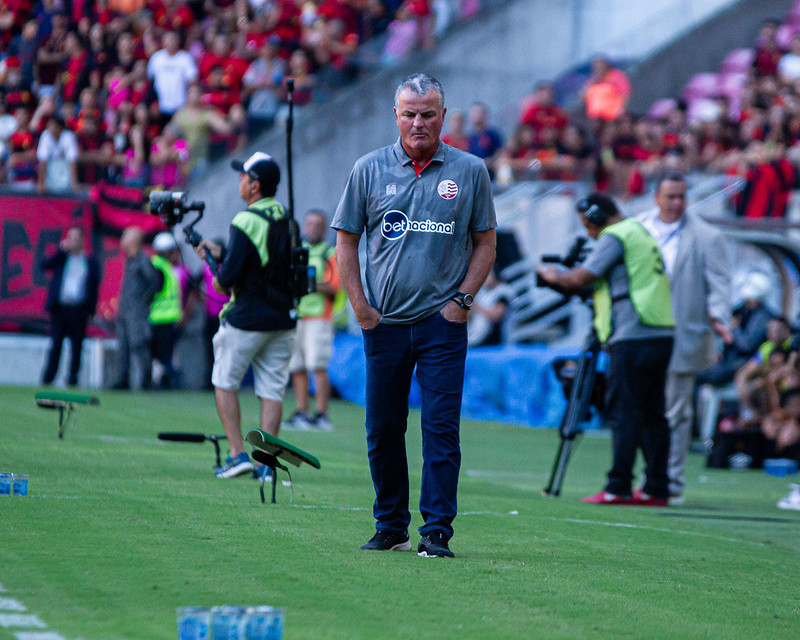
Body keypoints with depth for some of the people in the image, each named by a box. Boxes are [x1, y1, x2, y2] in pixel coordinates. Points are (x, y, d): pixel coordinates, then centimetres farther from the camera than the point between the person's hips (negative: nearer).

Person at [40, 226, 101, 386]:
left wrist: (91, 311, -1)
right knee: (55, 345, -2)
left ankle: (72, 379, 7)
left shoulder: (91, 263, 9)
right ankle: (47, 379, 1)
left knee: (76, 347, 1)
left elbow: (94, 288, 8)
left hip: (79, 311, 0)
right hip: (60, 309, 0)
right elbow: (44, 266, -4)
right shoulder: (61, 258, 11)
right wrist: (61, 250, -7)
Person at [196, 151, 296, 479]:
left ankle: (238, 455, 1)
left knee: (225, 383, 9)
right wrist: (220, 252, 20)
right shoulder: (287, 219, 8)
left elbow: (232, 272, -20)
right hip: (283, 319, 6)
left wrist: (220, 281, 2)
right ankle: (267, 463, 2)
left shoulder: (247, 221, -16)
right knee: (271, 391, 7)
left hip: (247, 319, -6)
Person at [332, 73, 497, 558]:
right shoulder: (369, 169, 4)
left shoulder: (470, 171, 3)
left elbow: (485, 242, 8)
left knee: (441, 429, -7)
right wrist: (359, 305, 1)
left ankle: (437, 532, -6)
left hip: (443, 322, -2)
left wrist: (462, 299, -2)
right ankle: (391, 527, 19)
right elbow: (346, 239, 9)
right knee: (383, 430, 7)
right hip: (384, 322, 2)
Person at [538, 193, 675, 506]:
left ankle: (618, 488, -10)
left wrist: (553, 275, 9)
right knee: (651, 413, 8)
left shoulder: (615, 237, -6)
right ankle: (657, 489, 7)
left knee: (623, 412, -8)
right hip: (661, 336, 9)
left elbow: (580, 279, -9)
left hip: (634, 337, -9)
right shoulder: (642, 234, 23)